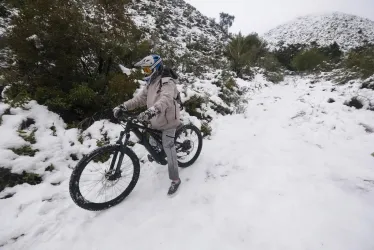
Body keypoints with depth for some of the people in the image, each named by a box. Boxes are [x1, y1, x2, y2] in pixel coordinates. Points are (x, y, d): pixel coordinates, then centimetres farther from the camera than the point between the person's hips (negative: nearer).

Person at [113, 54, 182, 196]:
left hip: (168, 121, -8)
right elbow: (140, 98, 5)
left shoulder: (167, 82, -19)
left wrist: (150, 111, -56)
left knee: (168, 147, -9)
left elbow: (166, 99, -39)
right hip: (156, 121, 9)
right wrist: (123, 106, -8)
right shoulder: (151, 83, 11)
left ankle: (175, 179, 3)